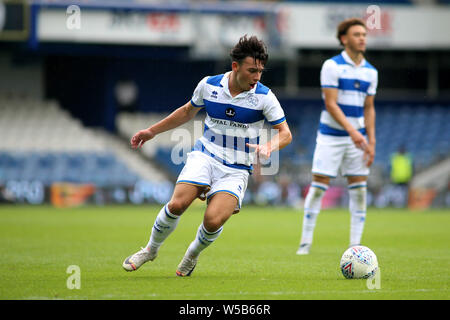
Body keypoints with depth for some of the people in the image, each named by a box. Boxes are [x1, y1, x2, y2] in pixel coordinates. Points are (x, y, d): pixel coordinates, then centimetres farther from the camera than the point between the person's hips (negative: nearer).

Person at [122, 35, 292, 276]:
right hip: (204, 156, 1)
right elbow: (188, 112, 19)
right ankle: (151, 249, 6)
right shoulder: (208, 85, -1)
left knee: (214, 220, -22)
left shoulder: (264, 96, -8)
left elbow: (285, 133, -3)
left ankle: (192, 256, 12)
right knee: (177, 204, -22)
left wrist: (268, 146, -25)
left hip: (236, 170, -1)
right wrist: (152, 131, 21)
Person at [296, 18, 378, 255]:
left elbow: (369, 108, 14)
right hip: (331, 135, -5)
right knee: (318, 186, -5)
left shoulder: (370, 71, 8)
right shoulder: (331, 66, -8)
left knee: (359, 189, 0)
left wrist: (371, 141, 6)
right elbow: (331, 104, -14)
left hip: (357, 137, 5)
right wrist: (352, 131, -23)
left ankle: (355, 244, 5)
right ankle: (306, 241, 4)